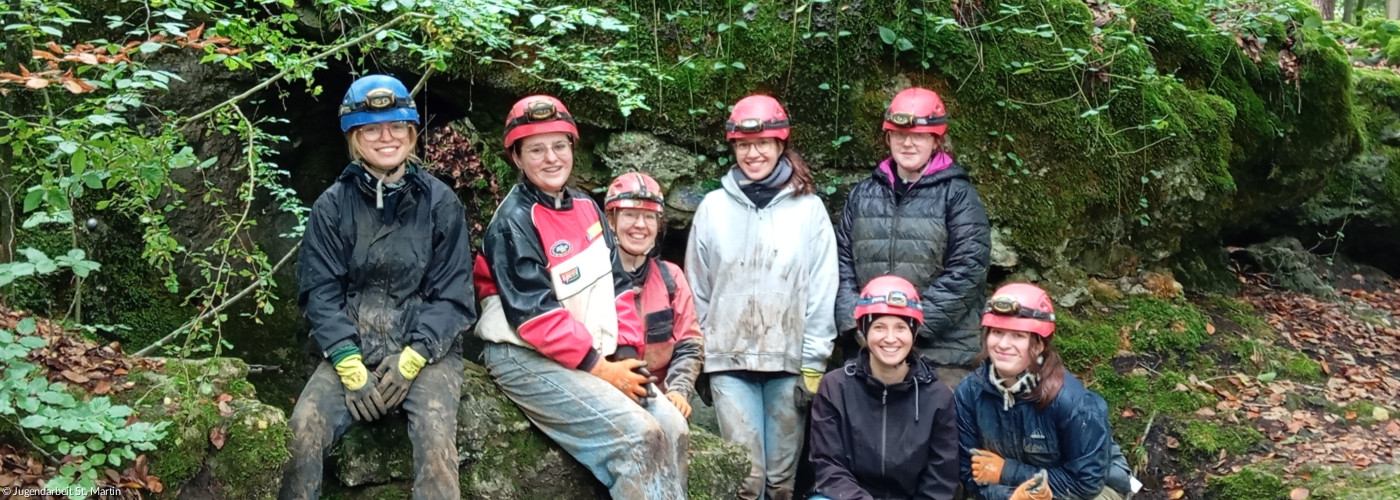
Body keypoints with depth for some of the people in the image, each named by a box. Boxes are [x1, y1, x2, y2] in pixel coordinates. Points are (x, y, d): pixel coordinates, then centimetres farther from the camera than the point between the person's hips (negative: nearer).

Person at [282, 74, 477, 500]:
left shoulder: (440, 203, 2)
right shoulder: (333, 205, 3)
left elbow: (452, 295, 0)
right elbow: (321, 291, 0)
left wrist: (410, 361, -13)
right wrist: (350, 366, -14)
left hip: (427, 349, -1)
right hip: (352, 349, 1)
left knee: (436, 436, -28)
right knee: (304, 427, -25)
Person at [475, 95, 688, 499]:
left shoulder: (586, 208, 11)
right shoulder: (514, 222, -13)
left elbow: (617, 284, 11)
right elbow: (536, 315, -19)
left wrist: (625, 355, -3)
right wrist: (599, 367, -17)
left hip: (598, 356, 8)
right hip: (530, 359, -8)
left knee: (673, 429, -5)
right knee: (638, 435, -21)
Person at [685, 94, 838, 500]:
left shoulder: (808, 207, 2)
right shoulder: (713, 207, 6)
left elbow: (822, 290, 1)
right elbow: (698, 288, 10)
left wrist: (813, 363, -3)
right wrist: (700, 354, 8)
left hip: (789, 360, 0)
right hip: (729, 360, 1)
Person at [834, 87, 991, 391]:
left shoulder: (957, 195, 0)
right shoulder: (863, 194, 13)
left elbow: (967, 271, -8)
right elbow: (842, 263, 10)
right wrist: (855, 322, -5)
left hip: (941, 351, -4)